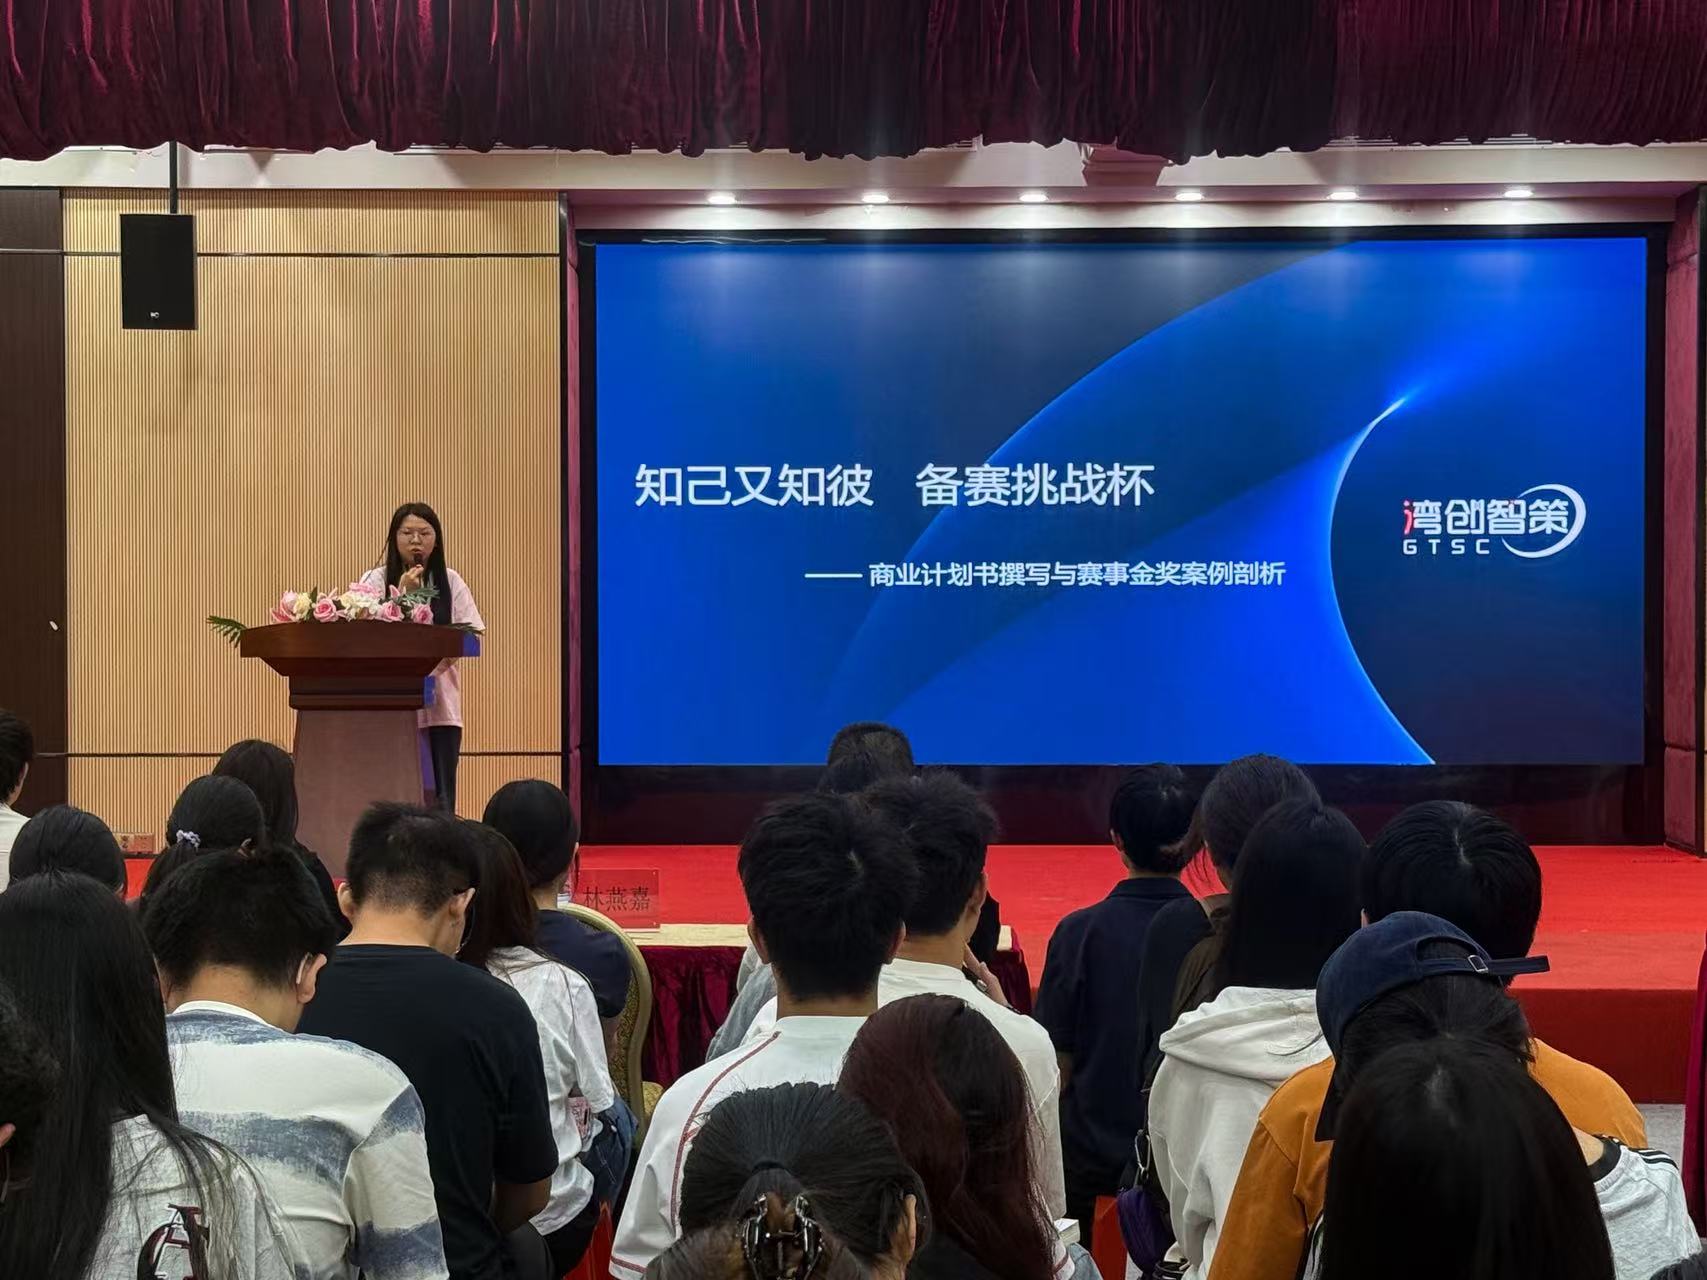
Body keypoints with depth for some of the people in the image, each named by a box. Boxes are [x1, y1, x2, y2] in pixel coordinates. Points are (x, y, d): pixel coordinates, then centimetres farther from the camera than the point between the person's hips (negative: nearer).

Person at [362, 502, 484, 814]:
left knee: (440, 795, 1)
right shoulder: (376, 580, 4)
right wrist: (402, 592, -12)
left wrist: (446, 653, -13)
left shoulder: (450, 582, 10)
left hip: (439, 702, 2)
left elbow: (472, 633, 5)